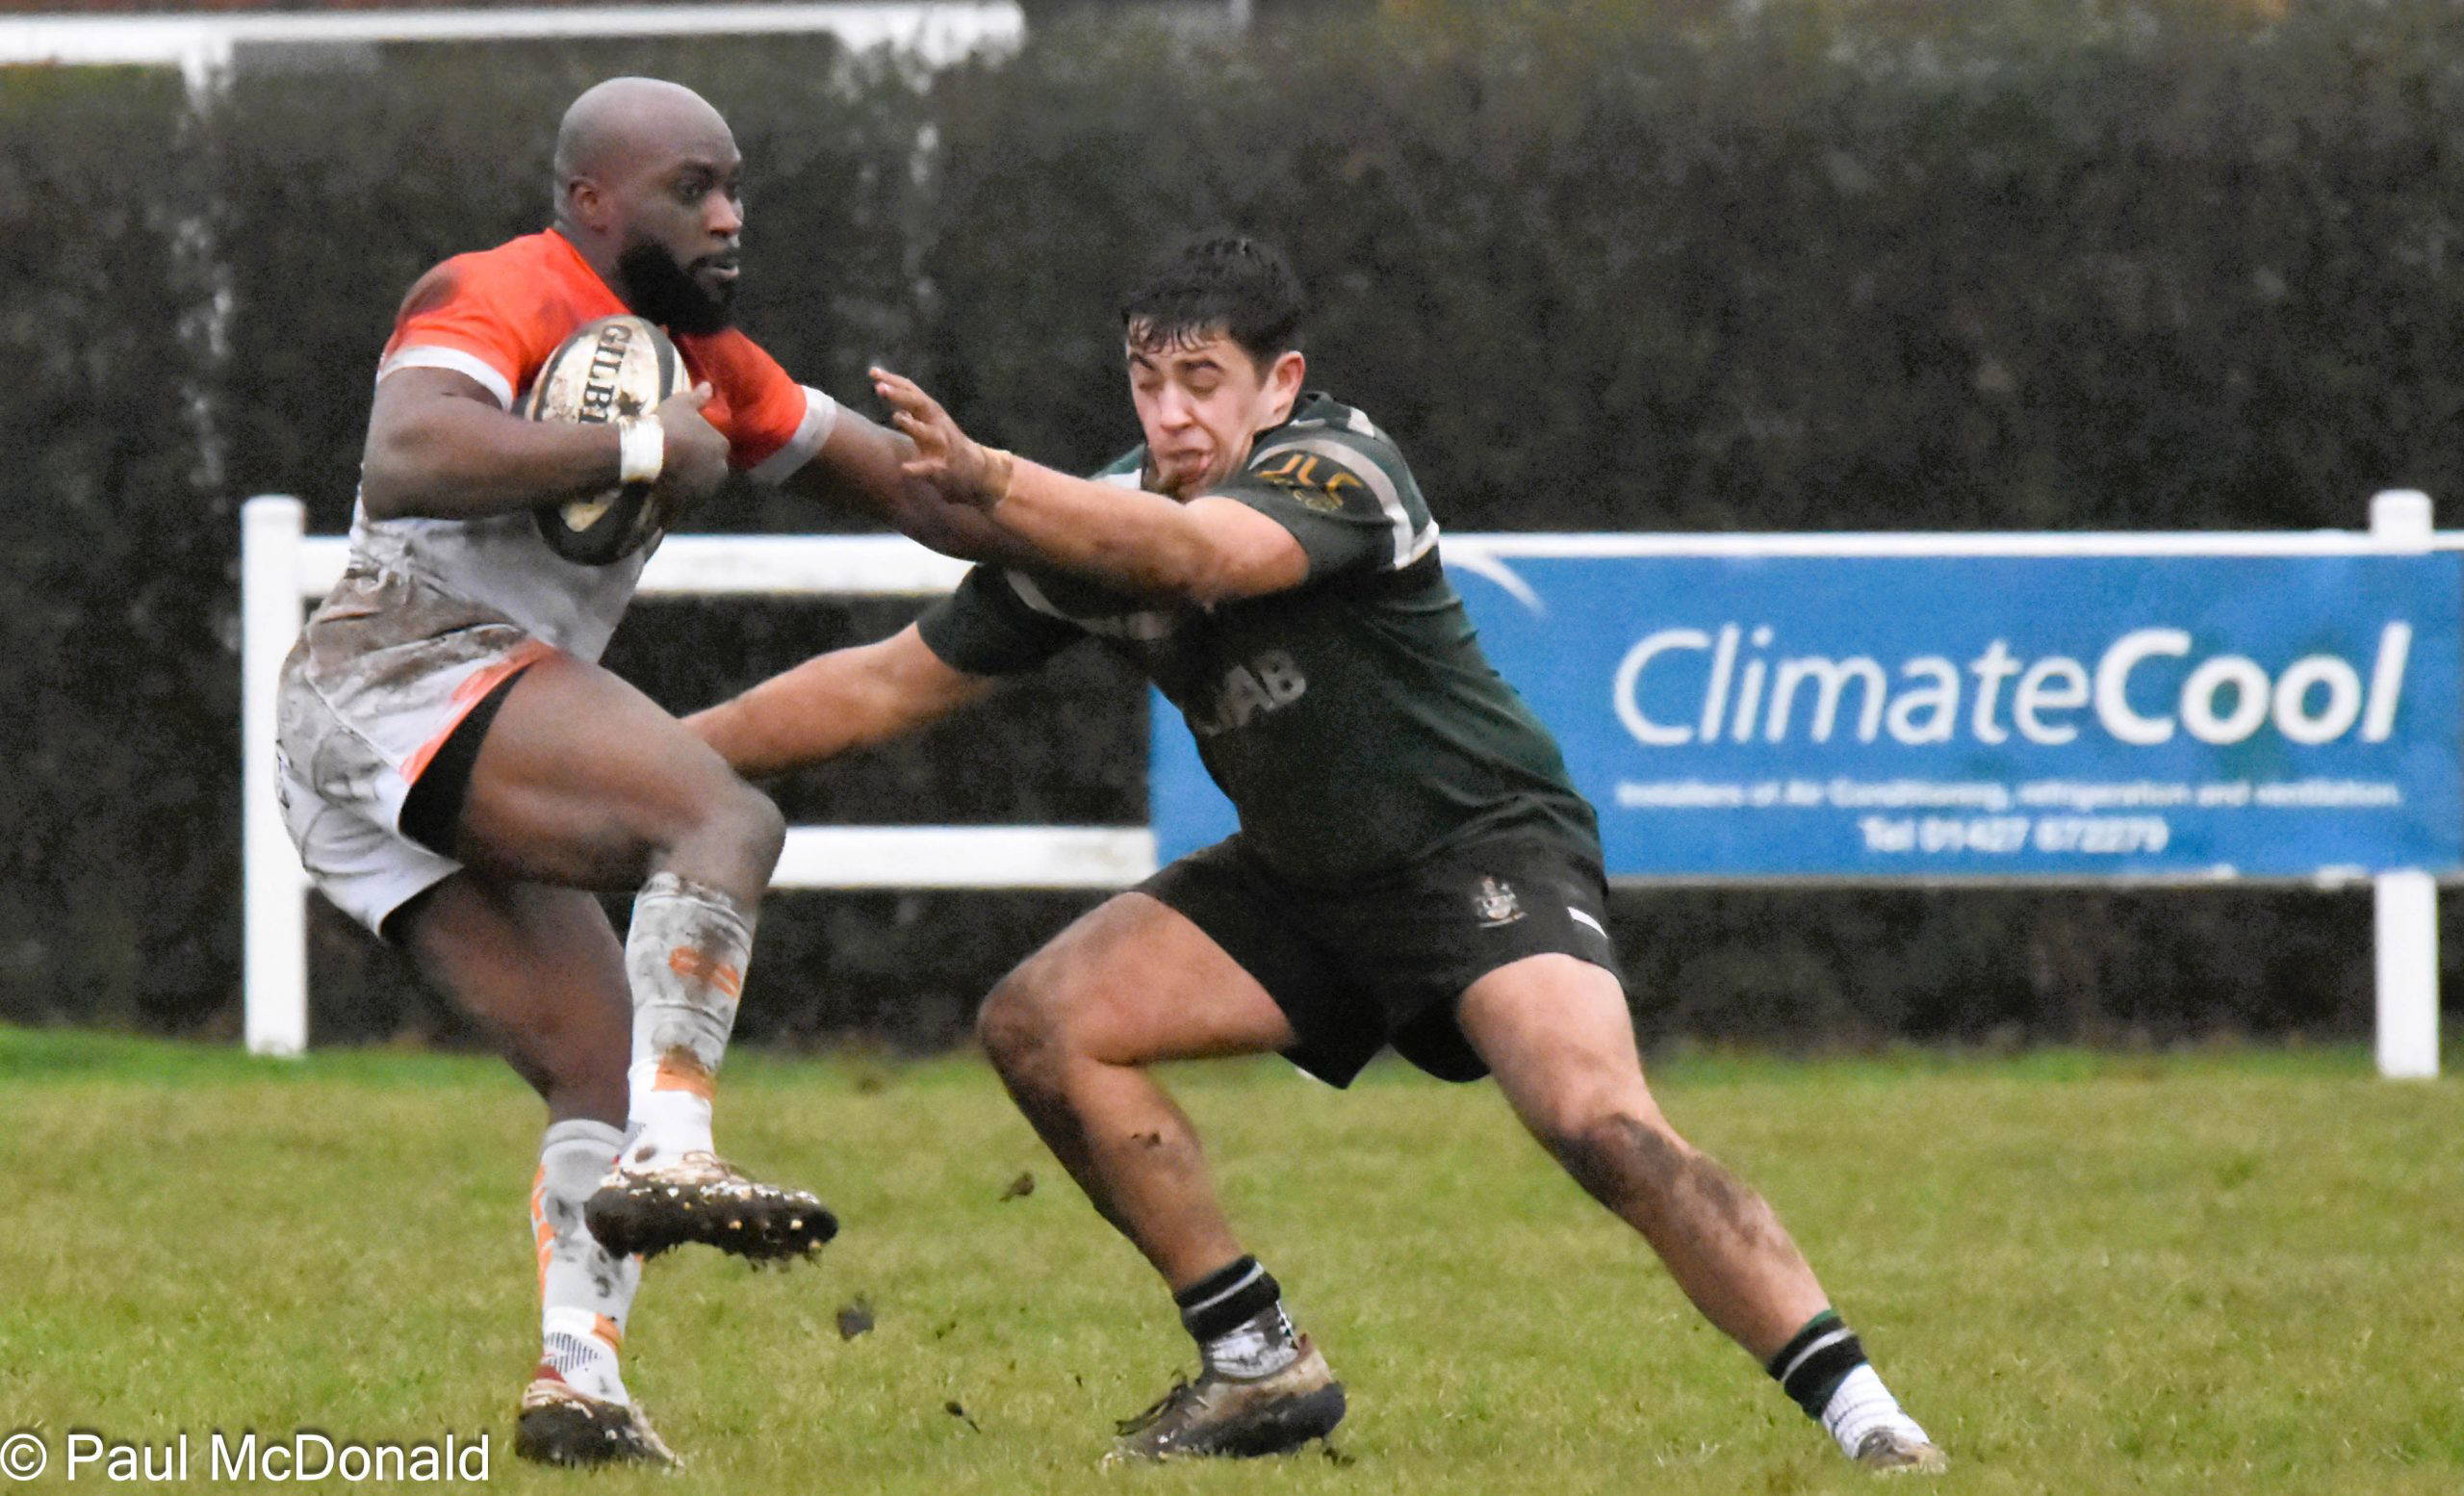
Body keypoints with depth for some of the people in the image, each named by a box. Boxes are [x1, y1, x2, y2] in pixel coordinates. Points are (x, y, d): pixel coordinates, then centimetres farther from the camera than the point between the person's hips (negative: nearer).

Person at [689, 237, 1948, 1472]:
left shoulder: (1338, 472, -23)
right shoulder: (1097, 520, -3)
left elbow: (1195, 553, -45)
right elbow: (895, 682, 5)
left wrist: (985, 482, -58)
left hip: (1484, 850, -8)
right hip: (1302, 883, 8)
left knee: (1600, 1124, -31)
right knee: (1037, 1024, -5)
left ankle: (1858, 1414, -27)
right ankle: (1258, 1366, 4)